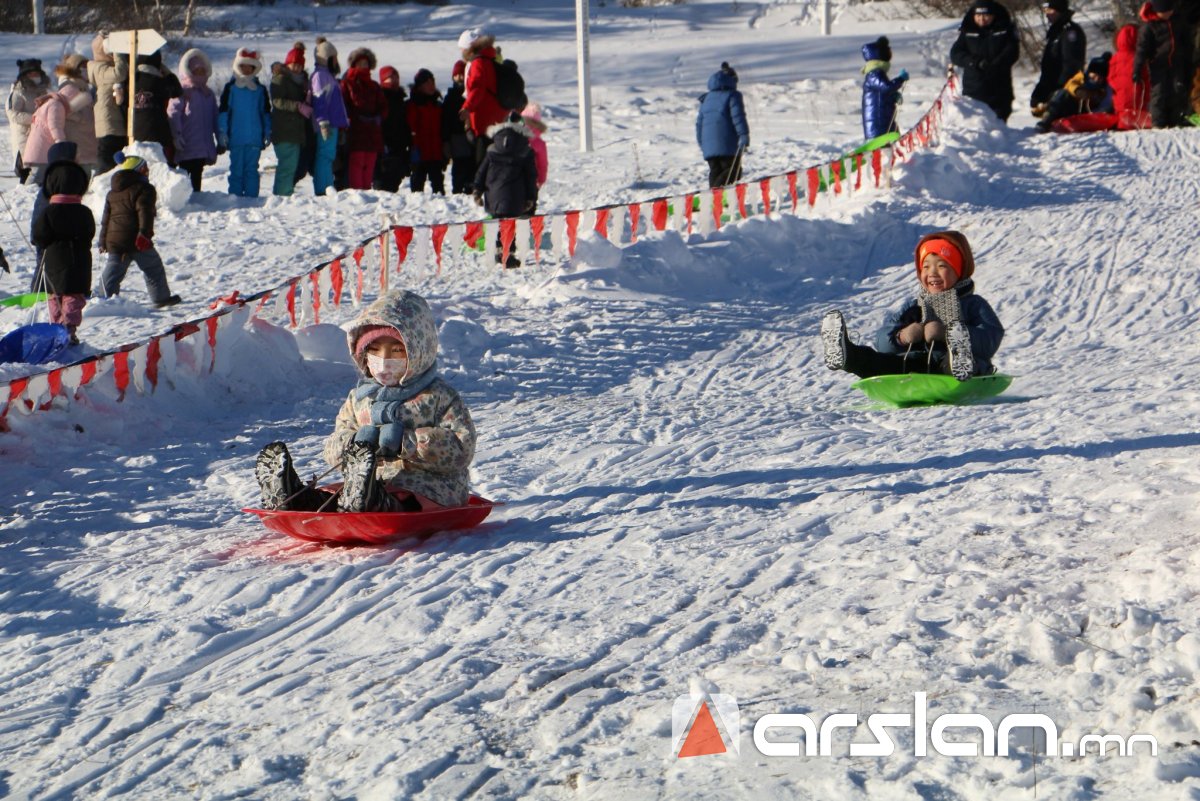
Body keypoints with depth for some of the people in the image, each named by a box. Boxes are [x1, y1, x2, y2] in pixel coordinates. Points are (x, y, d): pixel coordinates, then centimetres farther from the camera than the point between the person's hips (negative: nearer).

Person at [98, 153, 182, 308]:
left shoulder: (112, 193, 19)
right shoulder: (144, 189, -4)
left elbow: (105, 219, 19)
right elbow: (145, 213, -17)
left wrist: (103, 242, 21)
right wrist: (144, 233, -22)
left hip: (114, 241, 6)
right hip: (136, 239, -6)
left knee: (113, 272, 9)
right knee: (153, 267, 10)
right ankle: (160, 297, 14)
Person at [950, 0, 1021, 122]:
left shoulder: (1005, 30, 5)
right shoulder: (967, 32, 8)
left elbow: (1012, 53, -5)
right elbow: (955, 54, 0)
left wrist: (993, 66, -20)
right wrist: (975, 62, -18)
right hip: (973, 88, 1)